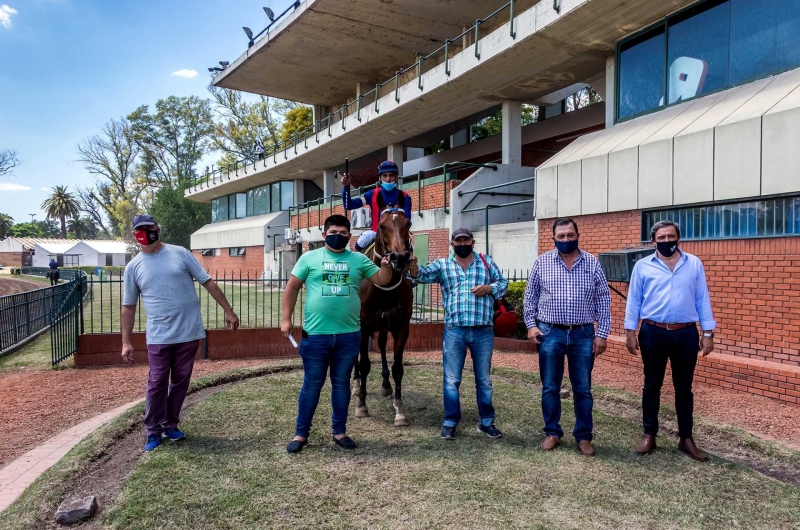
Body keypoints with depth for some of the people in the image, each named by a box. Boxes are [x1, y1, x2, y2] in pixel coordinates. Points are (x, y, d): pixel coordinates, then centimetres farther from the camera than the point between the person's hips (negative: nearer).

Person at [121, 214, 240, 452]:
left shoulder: (179, 253, 1)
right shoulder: (133, 267, 4)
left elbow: (208, 282, 2)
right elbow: (128, 306, 9)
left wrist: (228, 311, -1)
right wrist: (126, 341, 5)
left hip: (189, 332, 0)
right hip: (159, 336, 0)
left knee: (180, 381, 10)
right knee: (157, 383, 3)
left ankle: (170, 425, 27)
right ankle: (153, 432, 18)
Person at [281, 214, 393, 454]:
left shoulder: (359, 260, 6)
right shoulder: (309, 258, 2)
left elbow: (382, 280, 7)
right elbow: (292, 287, 4)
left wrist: (386, 265, -14)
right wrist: (286, 319, -1)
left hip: (349, 335, 2)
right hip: (315, 334, -1)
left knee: (341, 383, 13)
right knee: (312, 384, 8)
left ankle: (339, 432, 26)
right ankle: (301, 433, 21)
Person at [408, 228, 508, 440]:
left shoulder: (487, 262, 7)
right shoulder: (442, 265, 3)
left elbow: (503, 283, 9)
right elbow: (423, 275, -13)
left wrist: (489, 288, -12)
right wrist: (413, 268, -35)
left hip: (483, 331, 1)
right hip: (454, 331, -1)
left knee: (484, 379, 13)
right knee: (451, 379, 6)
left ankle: (487, 422, 27)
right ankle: (450, 422, 19)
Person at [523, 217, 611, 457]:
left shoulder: (592, 263, 1)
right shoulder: (542, 262, 1)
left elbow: (603, 301, 3)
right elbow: (530, 296, 6)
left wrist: (602, 334, -2)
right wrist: (531, 325, -2)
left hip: (583, 334, 0)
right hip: (550, 333, 0)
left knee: (583, 389, 8)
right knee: (550, 387, 8)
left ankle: (584, 436, 22)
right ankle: (552, 432, 23)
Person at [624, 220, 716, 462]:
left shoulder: (694, 264, 5)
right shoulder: (642, 266, 2)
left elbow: (702, 300, 6)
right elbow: (634, 300, 3)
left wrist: (708, 333, 2)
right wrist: (630, 331, -2)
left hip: (686, 334, 1)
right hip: (653, 333, -1)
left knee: (683, 387, 10)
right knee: (652, 385, 9)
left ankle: (686, 438, 22)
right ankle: (649, 435, 20)